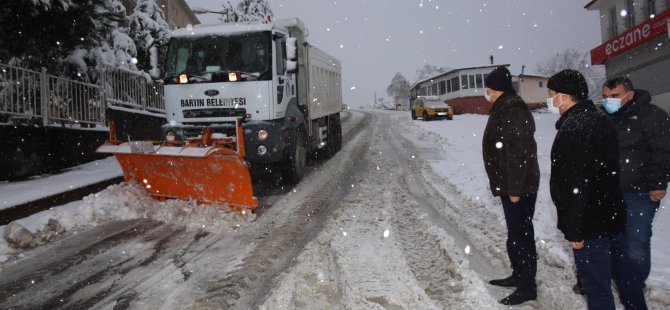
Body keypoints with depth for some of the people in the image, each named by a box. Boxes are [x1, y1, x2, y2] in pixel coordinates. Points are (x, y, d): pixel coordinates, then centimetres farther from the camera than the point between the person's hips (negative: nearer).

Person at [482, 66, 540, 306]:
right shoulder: (504, 109, 14)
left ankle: (527, 287, 8)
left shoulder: (512, 111, -19)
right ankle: (518, 275, 32)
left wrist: (515, 188, -23)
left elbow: (518, 152, -24)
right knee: (515, 232, 19)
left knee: (521, 234, -2)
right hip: (510, 184, 10)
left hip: (519, 186, -10)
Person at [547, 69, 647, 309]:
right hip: (612, 215, 10)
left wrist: (574, 230, -20)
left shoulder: (572, 128, -23)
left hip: (590, 223, -10)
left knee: (596, 282, 1)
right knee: (621, 268, 23)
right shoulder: (600, 119, 9)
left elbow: (574, 185, -25)